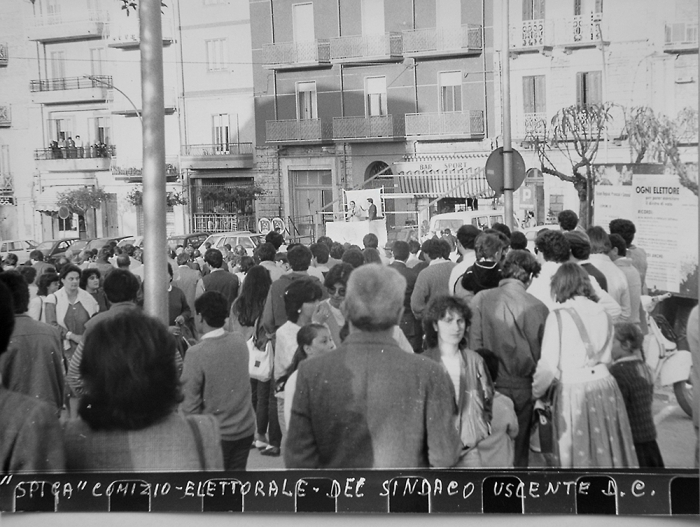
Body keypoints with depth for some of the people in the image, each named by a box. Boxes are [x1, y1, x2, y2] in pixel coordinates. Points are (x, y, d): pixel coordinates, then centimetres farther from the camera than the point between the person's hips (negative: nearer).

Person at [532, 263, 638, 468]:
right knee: (608, 450, 12)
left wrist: (536, 392, 4)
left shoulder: (559, 315, -9)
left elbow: (549, 364, -8)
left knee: (577, 454, 4)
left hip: (573, 391, -5)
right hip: (605, 384, 5)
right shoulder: (602, 313, 5)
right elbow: (607, 357, 14)